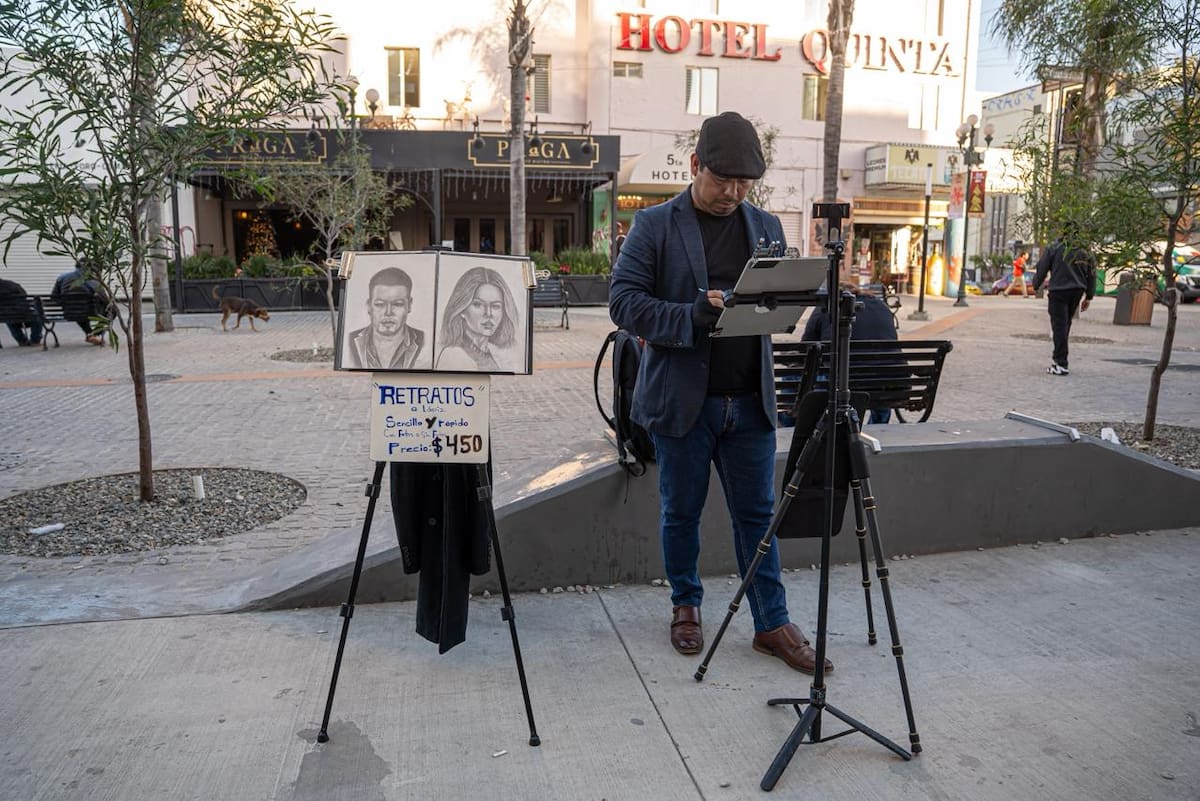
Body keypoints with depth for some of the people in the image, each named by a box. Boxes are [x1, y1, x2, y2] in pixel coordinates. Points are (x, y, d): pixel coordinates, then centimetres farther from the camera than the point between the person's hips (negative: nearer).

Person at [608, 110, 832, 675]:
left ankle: (772, 624, 22)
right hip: (682, 399, -3)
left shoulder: (766, 227, 11)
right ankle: (685, 605, 33)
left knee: (756, 514, 10)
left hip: (749, 399, 3)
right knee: (680, 512, 12)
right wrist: (693, 316, -23)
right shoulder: (654, 225, -2)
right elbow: (624, 302, -10)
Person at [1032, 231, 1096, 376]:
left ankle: (1061, 364, -8)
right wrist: (1089, 297, 16)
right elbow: (1092, 274, 9)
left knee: (1059, 326, -5)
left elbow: (1042, 268, -2)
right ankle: (1059, 358, 24)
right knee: (1066, 325, 18)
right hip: (1077, 292, 5)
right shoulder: (1085, 251, 7)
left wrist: (1036, 286, 15)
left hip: (1058, 291, -4)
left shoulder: (1053, 248, -4)